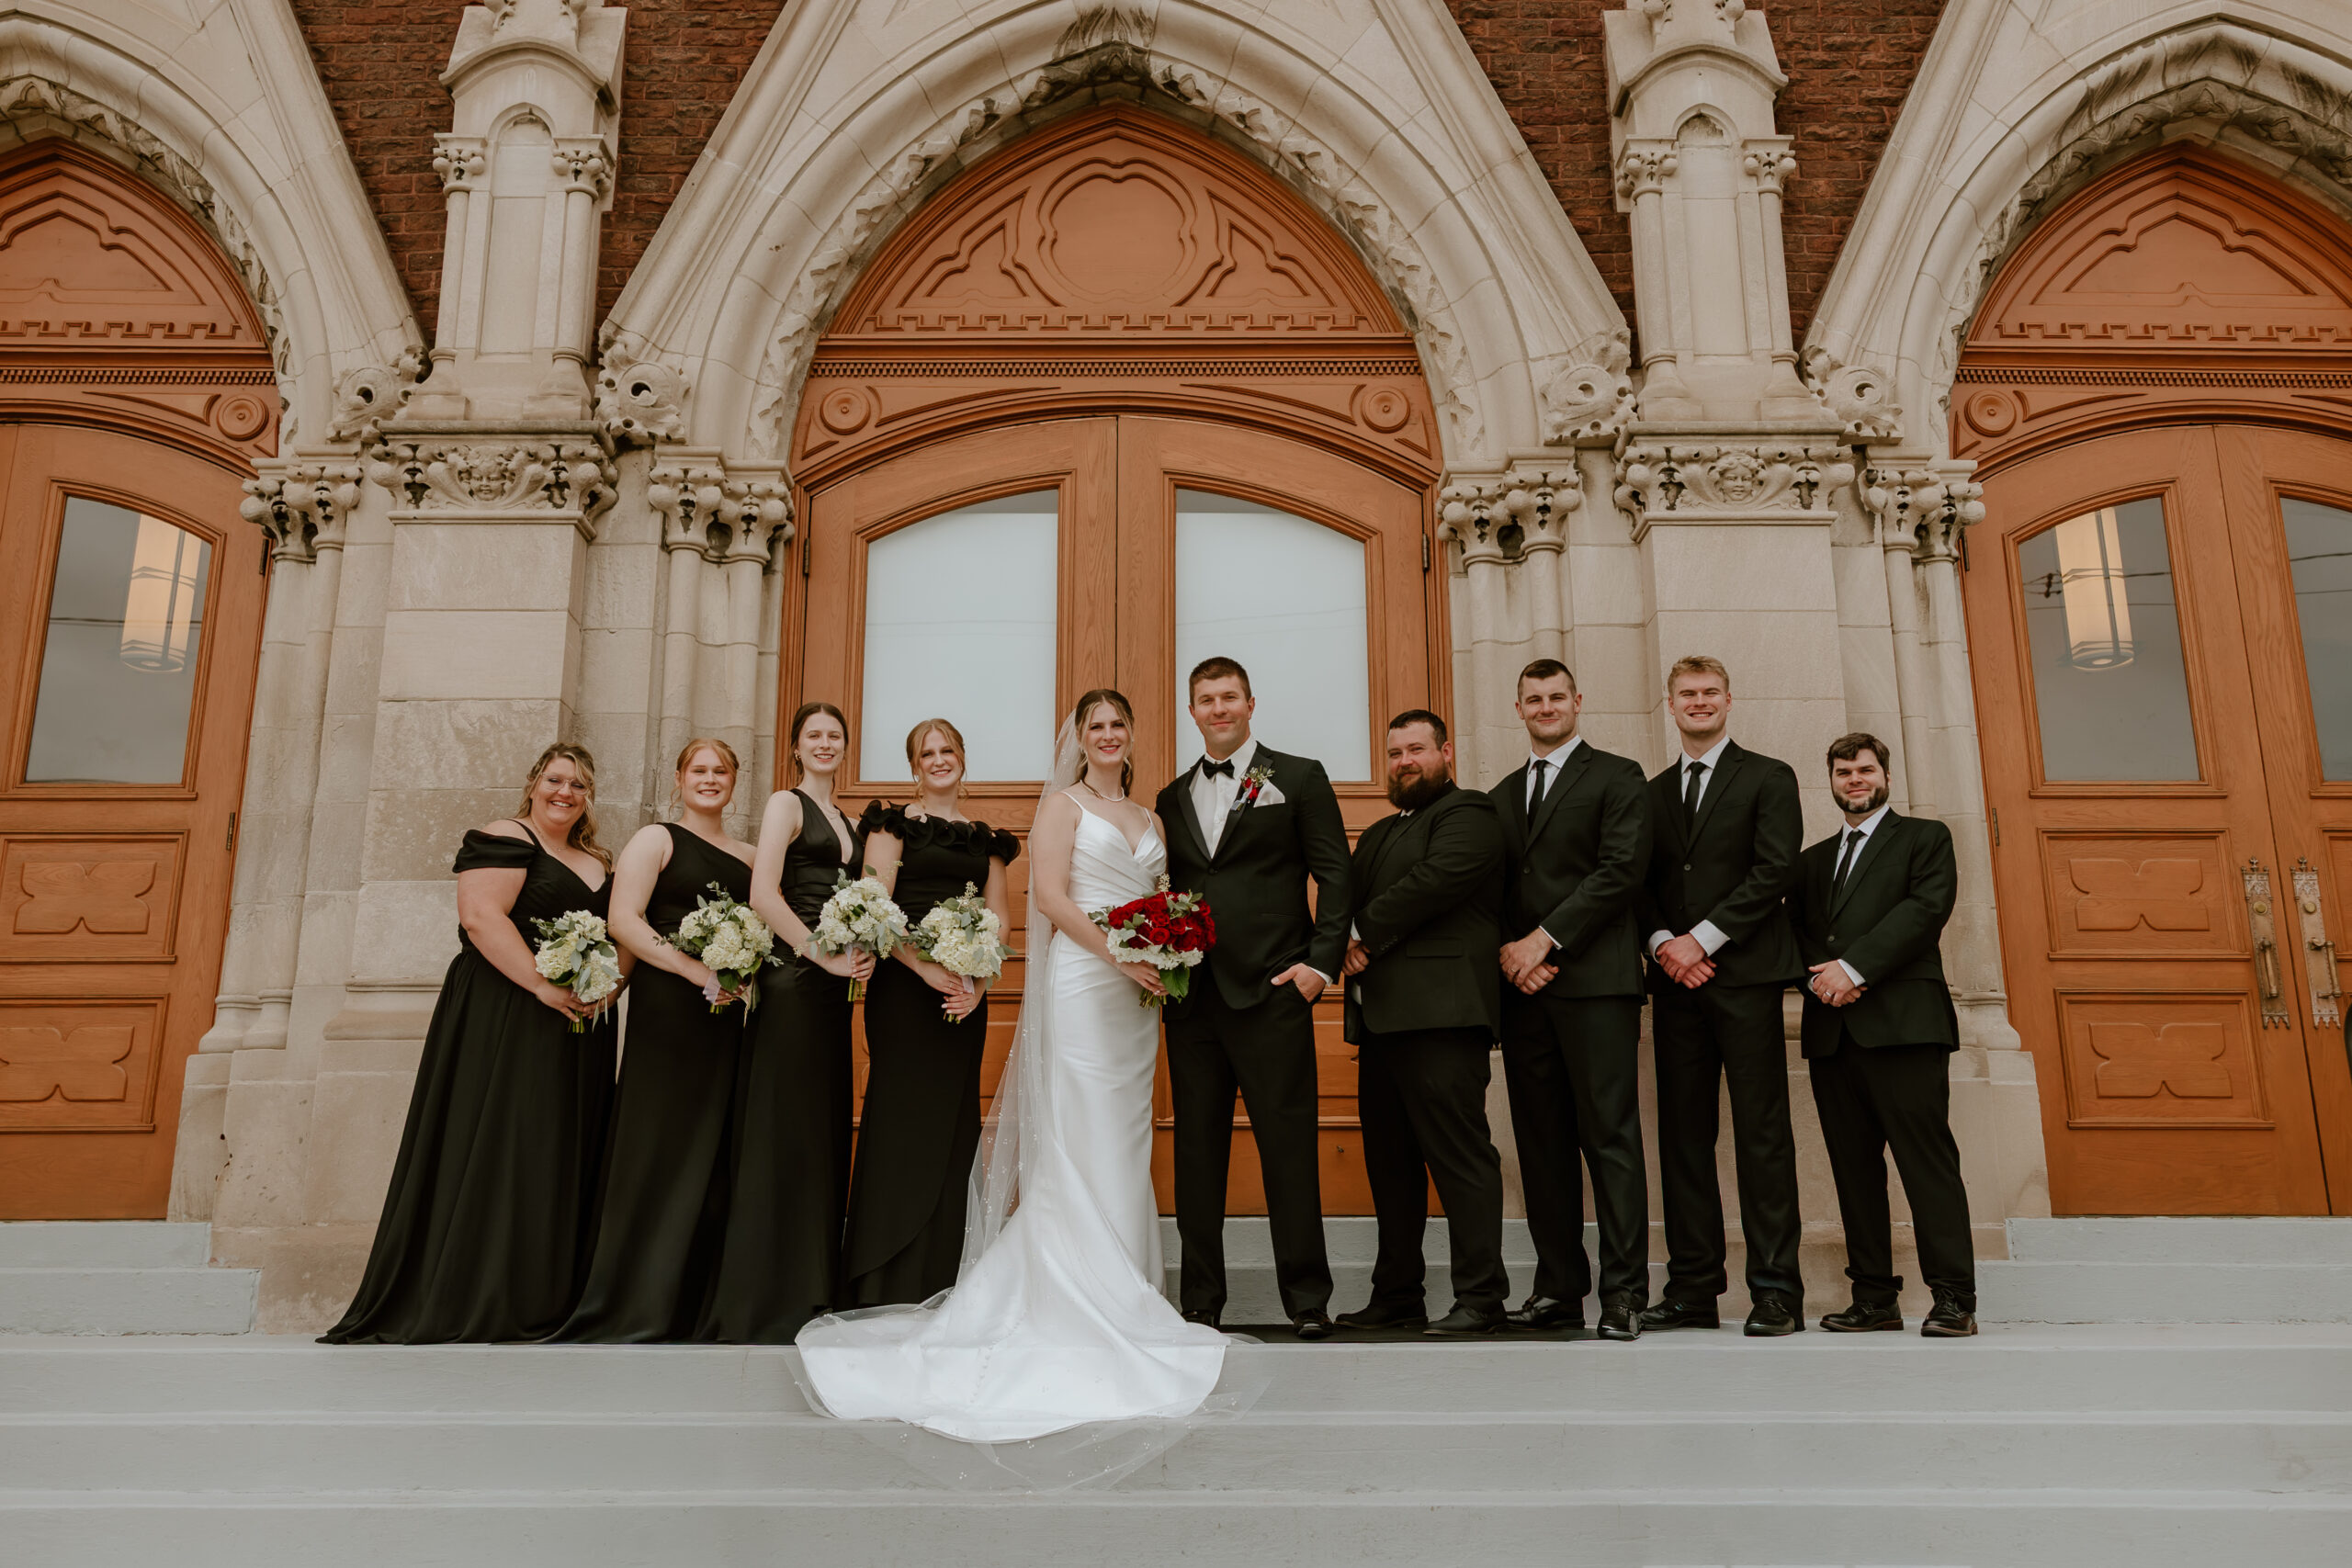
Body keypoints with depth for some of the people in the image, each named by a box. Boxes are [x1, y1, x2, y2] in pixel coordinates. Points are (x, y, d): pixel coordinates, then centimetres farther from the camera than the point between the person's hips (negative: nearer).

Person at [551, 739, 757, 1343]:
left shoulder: (749, 857, 18)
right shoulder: (655, 840, 3)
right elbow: (624, 920, -8)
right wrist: (699, 971, -16)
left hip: (731, 1015, 5)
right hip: (668, 1010, -5)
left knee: (714, 1155, 5)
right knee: (657, 1149, -4)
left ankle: (696, 1304, 13)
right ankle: (634, 1309, 3)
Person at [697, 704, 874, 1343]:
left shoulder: (844, 820, 21)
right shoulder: (785, 804, -2)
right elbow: (763, 896, -13)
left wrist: (859, 954, 1)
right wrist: (826, 956, -17)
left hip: (833, 988, 8)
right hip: (792, 980, -8)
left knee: (824, 1134, 9)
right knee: (782, 1134, -5)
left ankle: (811, 1286, 17)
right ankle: (762, 1300, 2)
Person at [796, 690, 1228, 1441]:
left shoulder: (1148, 818, 20)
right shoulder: (1062, 804, 2)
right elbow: (1050, 896, -8)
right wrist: (1121, 956, -15)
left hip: (1137, 996, 6)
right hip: (1080, 982, -6)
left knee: (1126, 1145, 7)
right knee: (1079, 1139, -6)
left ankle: (1121, 1293, 13)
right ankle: (1079, 1299, -1)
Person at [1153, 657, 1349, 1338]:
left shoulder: (1298, 777, 6)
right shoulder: (1173, 797, 18)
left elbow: (1335, 875, 1)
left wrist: (1321, 961, -8)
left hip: (1271, 990, -4)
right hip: (1191, 994, 4)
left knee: (1290, 1143, -2)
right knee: (1197, 1148, 7)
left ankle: (1307, 1298, 7)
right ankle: (1201, 1301, 15)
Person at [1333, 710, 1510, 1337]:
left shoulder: (1467, 816, -1)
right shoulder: (1379, 834, 27)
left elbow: (1436, 880, -16)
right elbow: (1347, 897, 19)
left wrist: (1367, 936, -9)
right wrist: (1347, 944, -4)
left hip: (1439, 1014, -9)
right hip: (1381, 1017, 9)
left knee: (1460, 1154, -8)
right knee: (1389, 1160, 12)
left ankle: (1480, 1298, -2)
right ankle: (1396, 1296, 20)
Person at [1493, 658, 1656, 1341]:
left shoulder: (1617, 777, 4)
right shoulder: (1502, 795, 21)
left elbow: (1620, 870, -8)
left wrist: (1546, 938, -12)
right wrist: (1508, 951, -3)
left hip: (1595, 981, -5)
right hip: (1522, 985, 5)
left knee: (1610, 1136, -5)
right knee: (1541, 1141, 6)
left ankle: (1624, 1291, -1)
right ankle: (1558, 1288, 12)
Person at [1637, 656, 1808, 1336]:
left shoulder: (1768, 778, 5)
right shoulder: (1654, 792, 18)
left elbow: (1775, 870, -6)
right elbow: (1642, 882, 13)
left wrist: (1702, 939, -12)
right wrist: (1662, 942, -6)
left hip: (1745, 974, -4)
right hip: (1676, 980, 4)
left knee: (1761, 1133, -4)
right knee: (1682, 1134, 3)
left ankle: (1776, 1290, 1)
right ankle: (1693, 1288, 9)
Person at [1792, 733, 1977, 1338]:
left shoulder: (1924, 837, 10)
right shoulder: (1814, 859, 25)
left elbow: (1927, 907, -6)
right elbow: (1799, 931, 16)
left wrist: (1855, 967, -14)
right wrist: (1820, 976, -6)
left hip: (1902, 1021, -5)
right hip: (1831, 1028, 5)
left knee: (1927, 1159, -8)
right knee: (1853, 1167, 4)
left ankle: (1953, 1299, -4)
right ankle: (1874, 1298, 8)